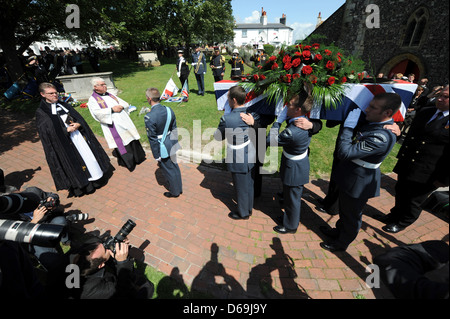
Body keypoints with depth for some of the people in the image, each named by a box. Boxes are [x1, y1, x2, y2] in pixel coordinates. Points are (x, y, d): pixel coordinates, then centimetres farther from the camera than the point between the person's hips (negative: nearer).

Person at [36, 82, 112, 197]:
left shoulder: (64, 105, 13)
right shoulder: (41, 112, -2)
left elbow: (79, 118, 11)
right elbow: (47, 132, -9)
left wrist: (78, 124, -10)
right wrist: (66, 130, -17)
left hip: (79, 135, 5)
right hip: (65, 142, -4)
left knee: (90, 156, 7)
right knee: (74, 162, 0)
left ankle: (97, 177, 22)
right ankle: (80, 185, 15)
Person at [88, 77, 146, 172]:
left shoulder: (110, 95, 18)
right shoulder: (92, 99, 1)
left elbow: (126, 104, 16)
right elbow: (97, 113, -15)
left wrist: (121, 106, -6)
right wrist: (112, 109, -18)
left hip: (125, 121, 6)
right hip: (114, 126, -5)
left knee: (132, 139, 10)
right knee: (121, 145, -1)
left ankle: (137, 157, 27)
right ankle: (127, 162, 16)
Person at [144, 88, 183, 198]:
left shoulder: (149, 117, -23)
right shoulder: (168, 110, -5)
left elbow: (152, 138, -17)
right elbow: (174, 129, 4)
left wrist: (156, 155, -8)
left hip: (162, 148, -6)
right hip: (171, 145, 6)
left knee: (169, 170, 11)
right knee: (174, 166, 21)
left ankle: (174, 192, 31)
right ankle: (179, 188, 39)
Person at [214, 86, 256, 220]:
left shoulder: (227, 119, -26)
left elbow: (217, 137, -9)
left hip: (238, 162, -6)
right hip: (252, 157, 6)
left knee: (241, 188, 16)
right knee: (249, 185, 24)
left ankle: (243, 213, 39)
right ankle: (249, 208, 47)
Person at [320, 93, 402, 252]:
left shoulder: (381, 137, -33)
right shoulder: (374, 123, -3)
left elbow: (345, 152, -36)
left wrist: (348, 127, -28)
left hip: (358, 182, -9)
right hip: (350, 175, 9)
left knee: (352, 215, 16)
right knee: (345, 209, 29)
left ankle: (342, 243, 39)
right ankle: (340, 231, 53)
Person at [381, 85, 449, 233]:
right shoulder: (424, 112, 4)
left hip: (427, 175, -5)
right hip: (405, 166, 6)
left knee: (413, 201, 14)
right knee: (400, 193, 23)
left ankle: (402, 223, 37)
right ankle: (396, 214, 47)